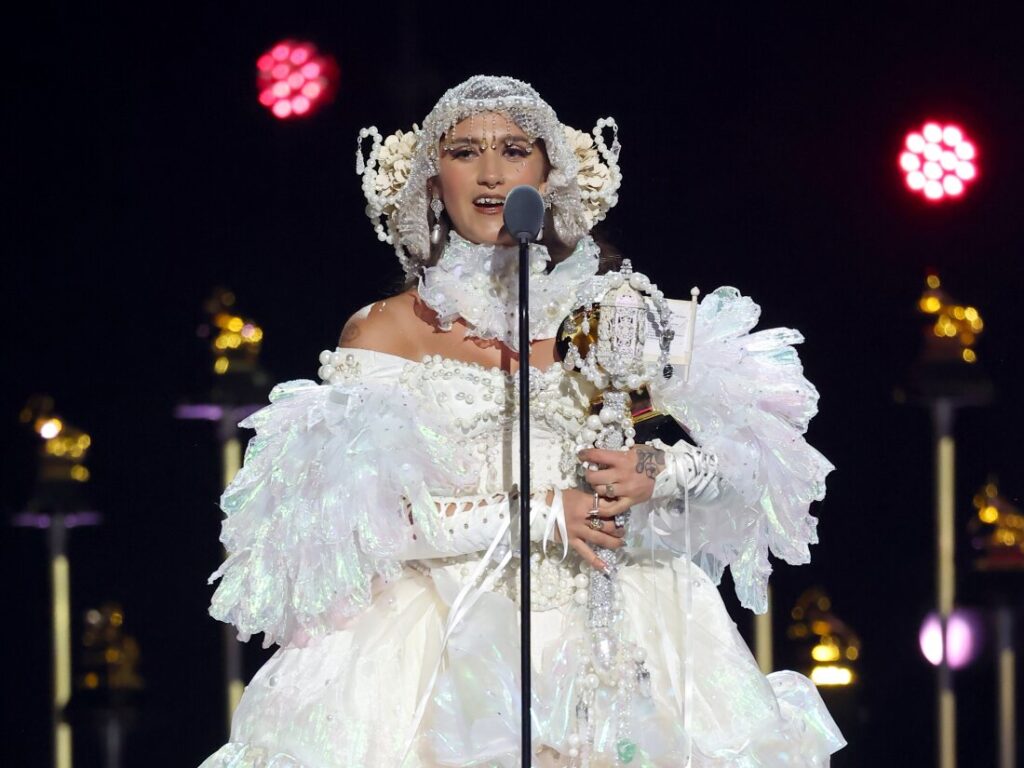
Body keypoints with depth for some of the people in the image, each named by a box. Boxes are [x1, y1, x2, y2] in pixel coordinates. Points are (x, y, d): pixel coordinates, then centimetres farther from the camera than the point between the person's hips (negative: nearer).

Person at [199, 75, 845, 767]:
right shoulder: (383, 332, 4)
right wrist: (541, 514, -10)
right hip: (448, 636, -2)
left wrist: (660, 471, -10)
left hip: (601, 627, 2)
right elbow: (364, 514, -6)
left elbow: (751, 441, 11)